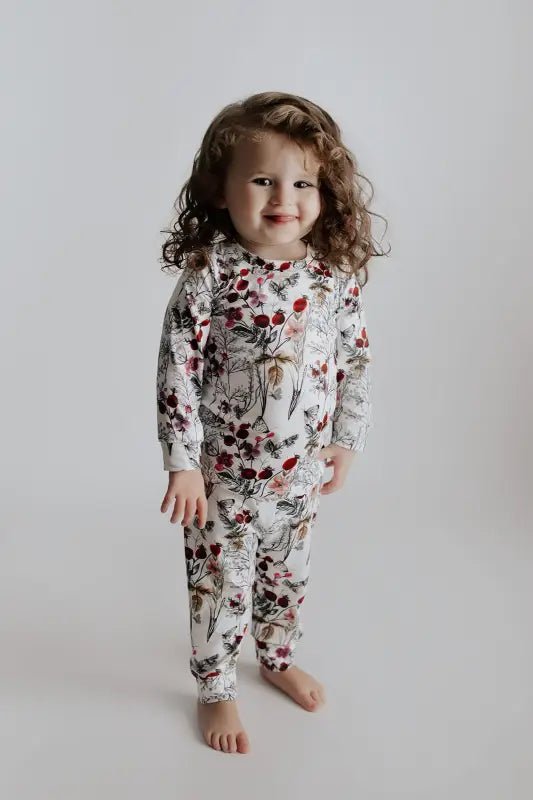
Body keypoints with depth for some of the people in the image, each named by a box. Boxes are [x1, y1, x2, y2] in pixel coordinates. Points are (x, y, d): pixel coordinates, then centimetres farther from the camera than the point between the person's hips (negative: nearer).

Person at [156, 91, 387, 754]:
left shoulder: (336, 272, -6)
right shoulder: (208, 273, -17)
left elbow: (355, 359, 4)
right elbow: (177, 369, -17)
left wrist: (346, 438, 6)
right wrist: (183, 463, -17)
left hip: (301, 470, 4)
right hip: (224, 472, -4)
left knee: (288, 575, 23)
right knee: (221, 585, 11)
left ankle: (278, 659, 50)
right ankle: (215, 691, 36)